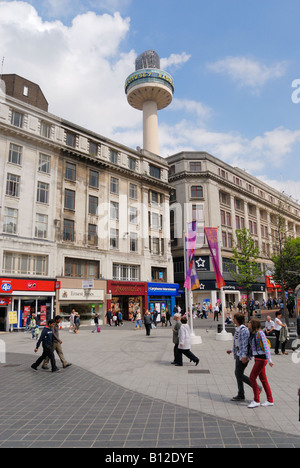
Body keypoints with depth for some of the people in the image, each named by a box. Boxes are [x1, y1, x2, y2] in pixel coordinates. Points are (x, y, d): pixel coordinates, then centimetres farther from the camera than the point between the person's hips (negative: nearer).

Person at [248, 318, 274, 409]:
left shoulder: (260, 333, -16)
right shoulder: (253, 334, 10)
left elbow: (266, 346, -21)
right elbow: (252, 346, 22)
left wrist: (269, 360, -25)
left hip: (261, 358, -8)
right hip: (257, 358, 9)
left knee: (252, 378, -6)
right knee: (263, 379, 13)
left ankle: (256, 401, 3)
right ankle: (270, 400, 22)